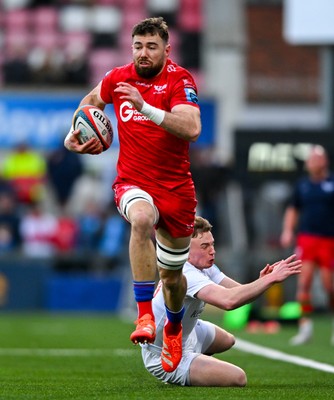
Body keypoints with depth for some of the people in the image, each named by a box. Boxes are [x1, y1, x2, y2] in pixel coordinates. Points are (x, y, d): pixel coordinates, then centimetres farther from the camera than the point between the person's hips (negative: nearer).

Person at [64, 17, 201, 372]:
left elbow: (192, 129, -28)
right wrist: (74, 134, 10)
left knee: (172, 276, 11)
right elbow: (92, 100, 26)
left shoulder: (179, 80, -11)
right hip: (132, 184, 1)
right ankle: (144, 316, -40)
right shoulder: (118, 78, 1)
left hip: (175, 189, -1)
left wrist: (146, 107, -37)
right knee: (142, 218, -37)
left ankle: (173, 328, 46)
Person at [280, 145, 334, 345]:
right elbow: (293, 209, 20)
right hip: (306, 237, 2)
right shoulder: (302, 184, 9)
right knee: (304, 282, -9)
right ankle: (306, 326, -3)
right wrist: (288, 231, 8)